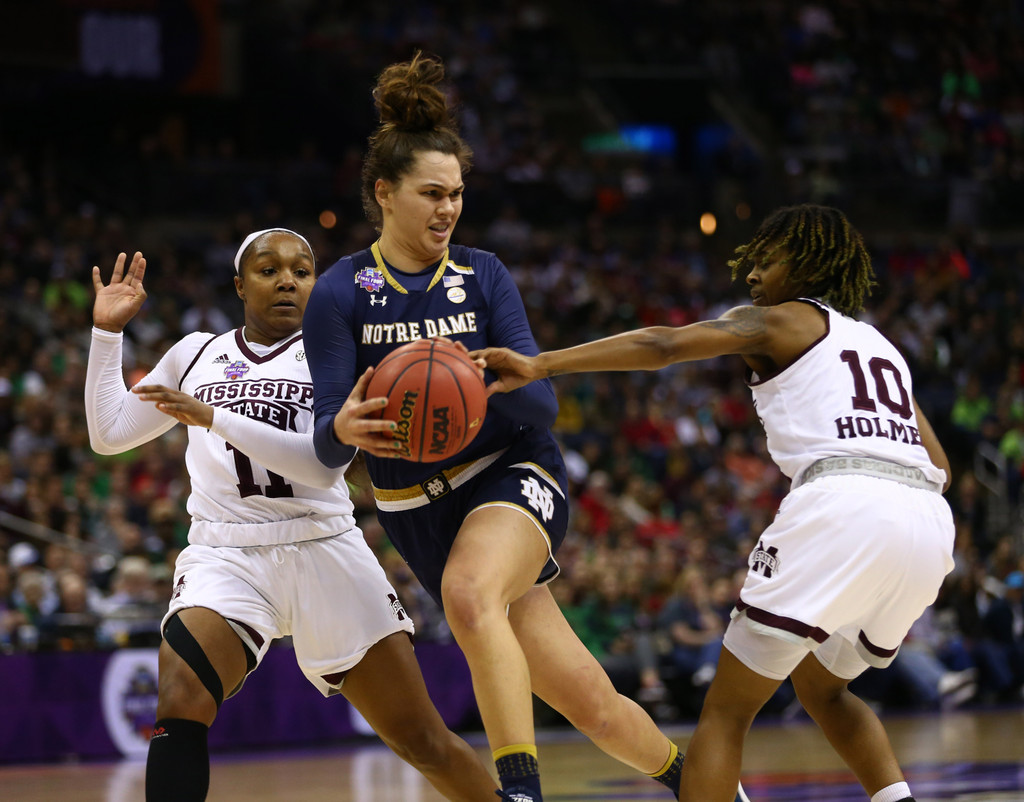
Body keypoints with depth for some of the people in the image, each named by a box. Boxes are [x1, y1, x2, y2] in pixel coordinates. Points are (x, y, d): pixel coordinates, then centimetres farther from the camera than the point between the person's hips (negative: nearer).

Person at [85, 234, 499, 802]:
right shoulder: (196, 356, 16)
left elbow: (326, 463, -11)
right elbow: (109, 434, 18)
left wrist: (213, 418, -18)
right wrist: (107, 332, 10)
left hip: (325, 554, -1)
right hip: (224, 558, 1)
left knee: (423, 742, 2)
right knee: (179, 711, -27)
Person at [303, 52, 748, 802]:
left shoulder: (484, 276, -1)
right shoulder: (340, 294, -5)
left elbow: (543, 403, -7)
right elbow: (327, 442, -11)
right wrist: (346, 429, -35)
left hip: (516, 473, 0)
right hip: (422, 513, 0)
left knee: (468, 590, -37)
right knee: (590, 703, -1)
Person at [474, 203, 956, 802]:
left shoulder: (775, 322, 12)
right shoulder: (880, 345, 32)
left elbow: (663, 345, -3)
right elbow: (939, 466, 29)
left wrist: (539, 365, -9)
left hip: (844, 503, -7)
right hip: (931, 521, 7)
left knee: (727, 709, 1)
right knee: (821, 686, 29)